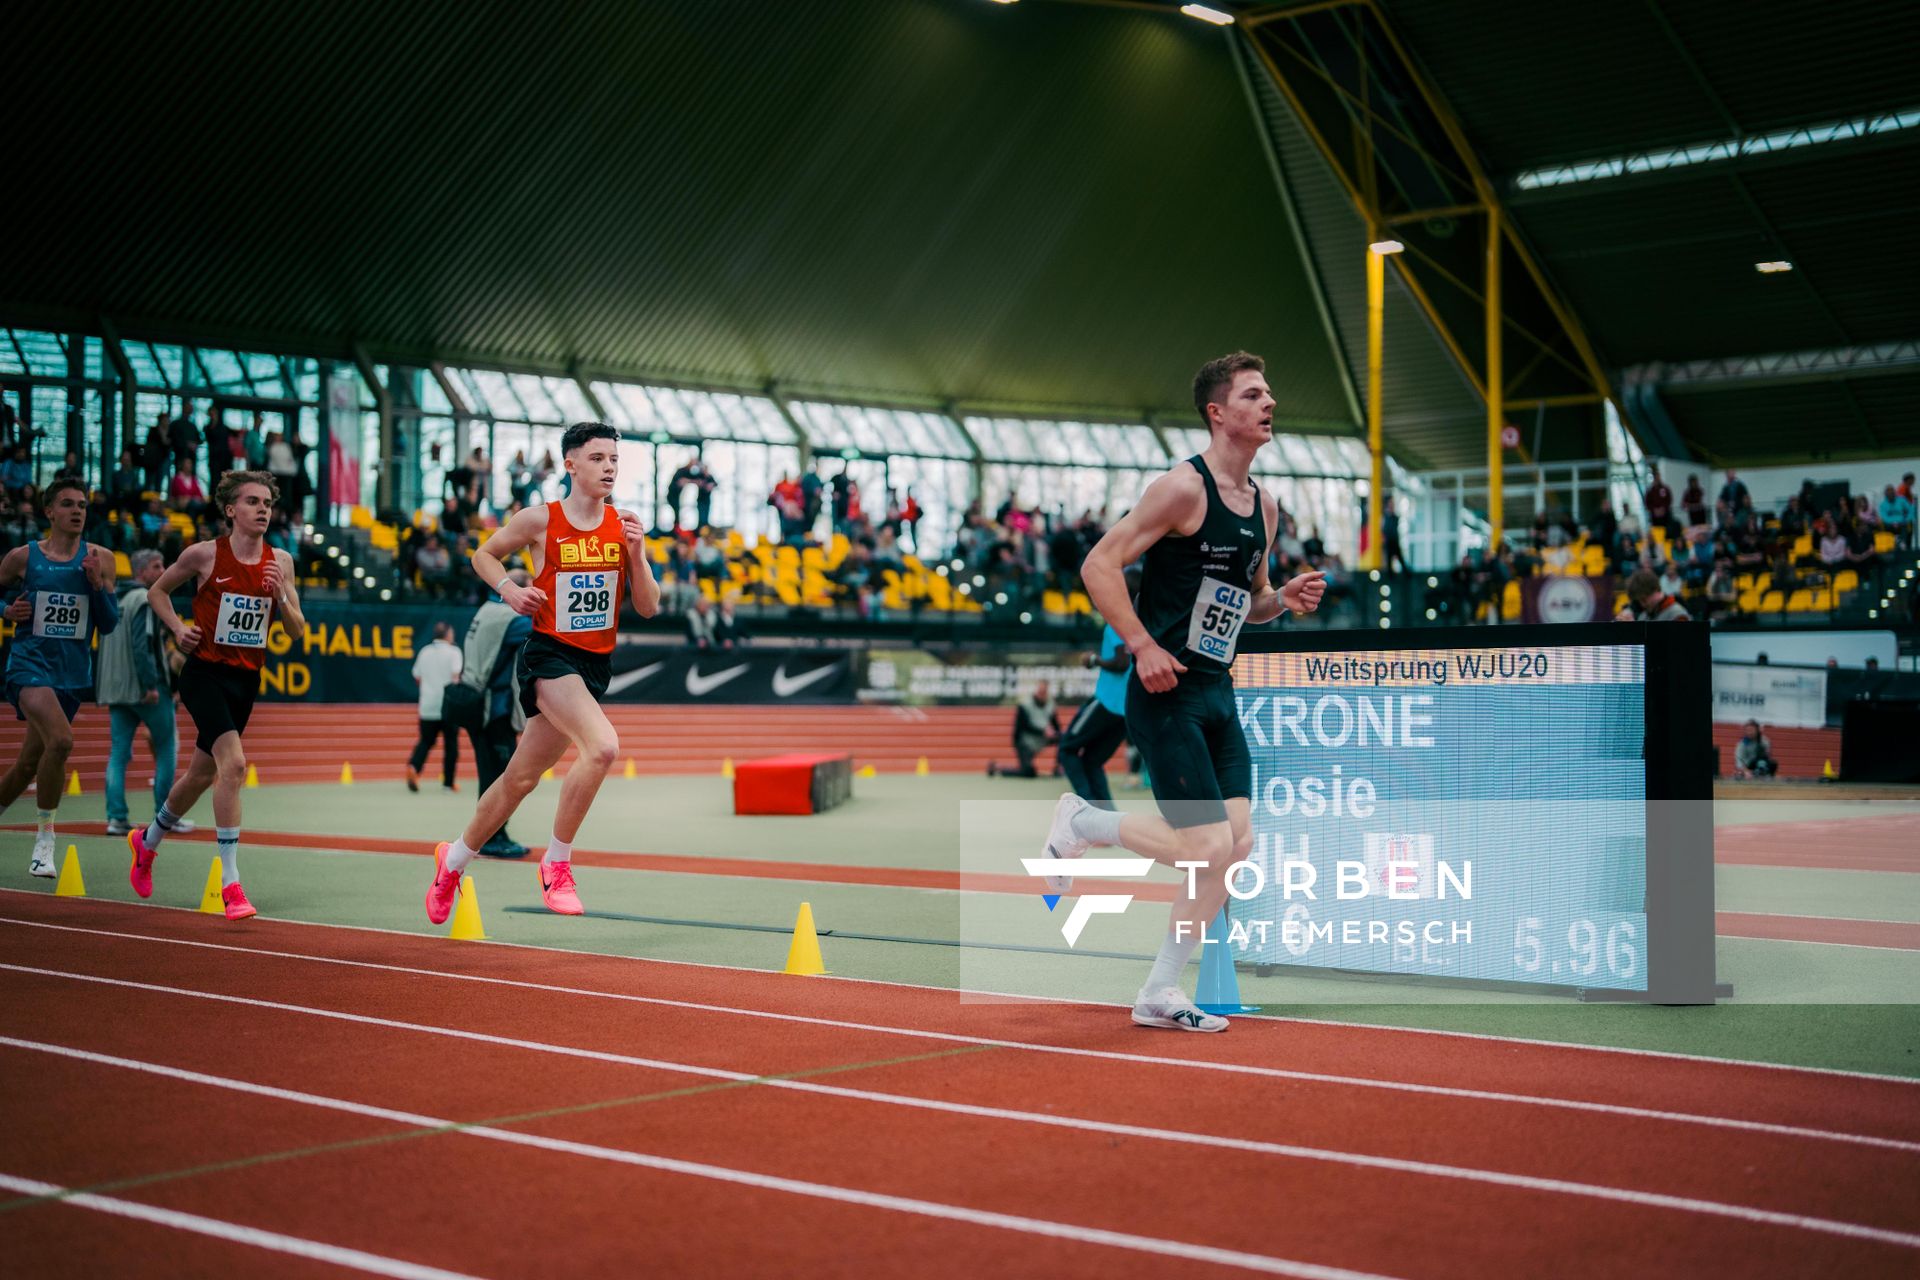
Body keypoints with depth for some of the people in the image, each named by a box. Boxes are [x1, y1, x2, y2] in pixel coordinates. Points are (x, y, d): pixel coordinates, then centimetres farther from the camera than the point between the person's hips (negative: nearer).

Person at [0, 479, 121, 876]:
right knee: (61, 739, -27)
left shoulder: (100, 558, 5)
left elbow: (109, 624, 4)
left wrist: (96, 583, -10)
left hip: (73, 673, 4)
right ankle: (45, 839, -14)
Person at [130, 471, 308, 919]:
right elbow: (157, 591, 8)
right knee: (234, 763, -24)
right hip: (205, 673, -5)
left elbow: (297, 632, 4)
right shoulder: (205, 554, -7)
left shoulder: (280, 561, 2)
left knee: (203, 773, 19)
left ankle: (147, 840, 46)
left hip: (247, 679, 5)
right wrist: (178, 629, -7)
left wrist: (280, 595, -13)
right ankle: (230, 882, -21)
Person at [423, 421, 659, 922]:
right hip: (549, 655, -5)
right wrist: (509, 589, -8)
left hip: (596, 663, 5)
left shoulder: (624, 525, 2)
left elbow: (648, 607, 2)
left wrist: (636, 552, -13)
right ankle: (556, 863, -13)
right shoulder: (539, 520, -6)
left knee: (521, 778, 13)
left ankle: (454, 858, 35)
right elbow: (484, 555, 11)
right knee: (603, 746, -29)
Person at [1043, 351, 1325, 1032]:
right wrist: (1144, 646, -21)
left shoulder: (1265, 506, 14)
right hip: (1167, 694, -8)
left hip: (1218, 695, 8)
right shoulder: (1183, 487, -12)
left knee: (1236, 844, 1)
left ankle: (1160, 994, 12)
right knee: (1207, 845, -13)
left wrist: (1284, 598, 4)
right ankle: (1082, 823, 12)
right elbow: (1099, 565, -14)